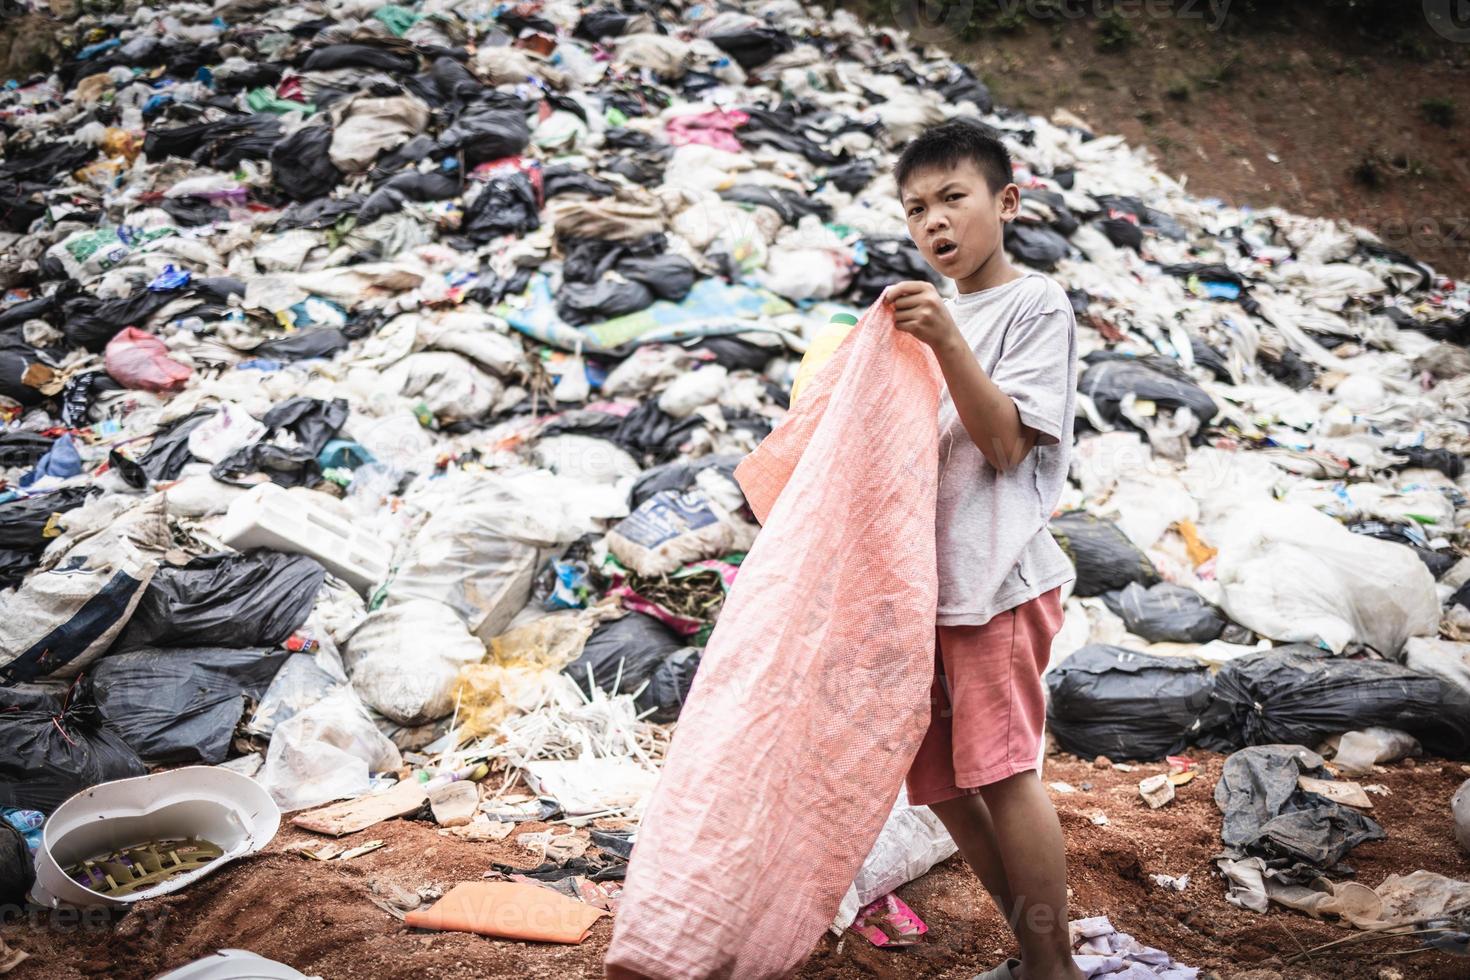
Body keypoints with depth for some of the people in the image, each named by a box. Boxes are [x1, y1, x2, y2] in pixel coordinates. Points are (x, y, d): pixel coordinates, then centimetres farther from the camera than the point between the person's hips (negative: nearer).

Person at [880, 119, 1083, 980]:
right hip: (929, 578, 8)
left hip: (999, 574, -8)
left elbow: (1005, 442, -13)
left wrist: (947, 343, -22)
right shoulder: (937, 314, 20)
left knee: (1002, 769, -11)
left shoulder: (1037, 305, -2)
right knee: (940, 779, 9)